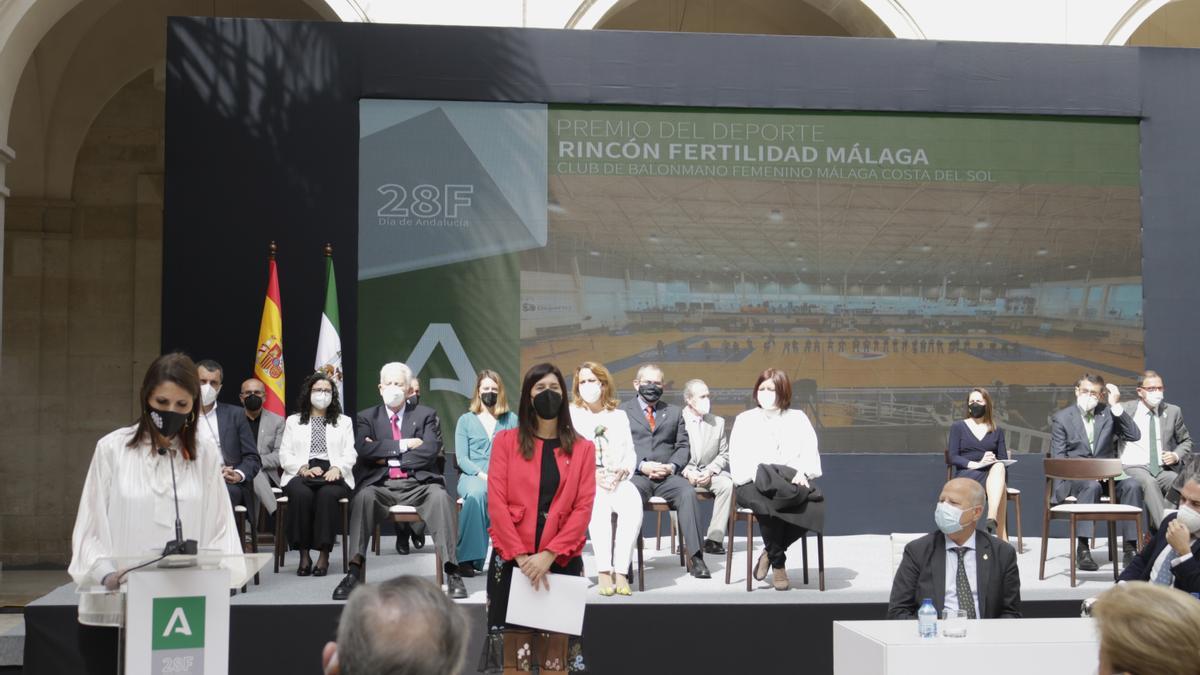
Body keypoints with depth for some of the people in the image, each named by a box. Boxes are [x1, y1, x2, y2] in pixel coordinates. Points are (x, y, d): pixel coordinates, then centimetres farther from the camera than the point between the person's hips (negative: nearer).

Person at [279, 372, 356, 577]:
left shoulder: (344, 422, 22)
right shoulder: (293, 421, 22)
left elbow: (350, 454, 9)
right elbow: (284, 455, 10)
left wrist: (337, 469, -13)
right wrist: (304, 469, -10)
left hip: (333, 475, 0)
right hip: (301, 475, 0)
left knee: (327, 494, -36)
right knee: (301, 494, -36)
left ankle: (324, 554, -32)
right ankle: (303, 554, -28)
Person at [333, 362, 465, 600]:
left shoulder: (425, 415, 12)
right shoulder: (366, 417, 14)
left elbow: (431, 450, -5)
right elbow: (364, 449, -6)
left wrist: (388, 456, -6)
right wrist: (403, 445, -10)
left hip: (418, 484, 0)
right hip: (381, 485, 0)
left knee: (441, 496, -31)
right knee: (363, 496, -33)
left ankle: (452, 572, -31)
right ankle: (355, 571, -35)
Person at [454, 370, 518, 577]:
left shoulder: (511, 419, 18)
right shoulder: (466, 420, 14)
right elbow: (462, 458, 4)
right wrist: (483, 475, -13)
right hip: (472, 476, -1)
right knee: (476, 493, -39)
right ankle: (468, 558, -34)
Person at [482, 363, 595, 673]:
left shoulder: (583, 448, 6)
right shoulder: (505, 441, 4)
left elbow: (583, 508, -2)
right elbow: (496, 503, -3)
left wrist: (548, 555, -13)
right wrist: (522, 555, -12)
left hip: (562, 559, 1)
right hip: (512, 558, 0)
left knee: (559, 642, 2)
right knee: (509, 640, 1)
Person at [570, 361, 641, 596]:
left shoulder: (619, 416, 21)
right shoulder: (570, 414, 15)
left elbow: (630, 453, 13)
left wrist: (622, 472, -9)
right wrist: (592, 474, -12)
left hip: (616, 479, 2)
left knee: (633, 503, -33)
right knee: (599, 505, -37)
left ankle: (621, 572, -35)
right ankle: (604, 572, -38)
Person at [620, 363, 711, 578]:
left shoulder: (675, 412, 23)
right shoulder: (622, 411, 13)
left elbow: (683, 447, 15)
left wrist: (671, 466, -6)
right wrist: (641, 466, -12)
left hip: (667, 475, 2)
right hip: (635, 475, -2)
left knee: (688, 493, -30)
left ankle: (695, 557, -30)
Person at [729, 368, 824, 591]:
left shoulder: (798, 418, 20)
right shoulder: (745, 420, 16)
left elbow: (810, 455, 11)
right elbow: (738, 460, 5)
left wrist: (802, 473, -11)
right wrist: (760, 475, -14)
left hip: (791, 482, 2)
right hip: (753, 484, -2)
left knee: (815, 505, -32)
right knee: (769, 505, -38)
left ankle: (770, 553, -12)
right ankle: (778, 564, -15)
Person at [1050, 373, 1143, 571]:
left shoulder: (1108, 413, 13)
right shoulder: (1061, 418, 7)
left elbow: (1134, 436, 0)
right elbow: (1058, 457, 1)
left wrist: (1116, 406, -6)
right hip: (1073, 478, -3)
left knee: (1132, 485, -28)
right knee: (1091, 485, -36)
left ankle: (1130, 549, -25)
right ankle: (1082, 549, -34)